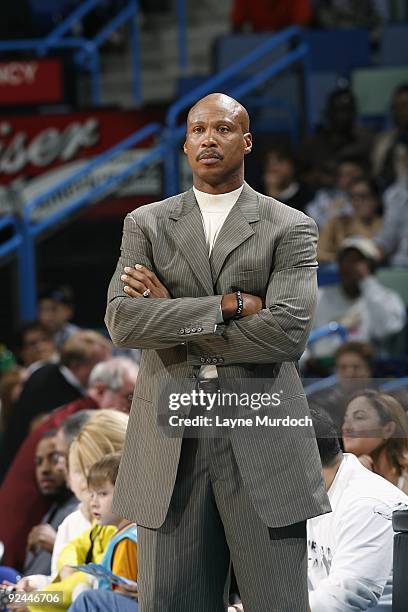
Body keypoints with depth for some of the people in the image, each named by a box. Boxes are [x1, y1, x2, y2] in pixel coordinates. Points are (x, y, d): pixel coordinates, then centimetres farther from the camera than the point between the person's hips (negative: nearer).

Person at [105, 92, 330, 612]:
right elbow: (122, 321, -4)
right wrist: (229, 305, -11)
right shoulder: (146, 225, 11)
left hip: (261, 446, -2)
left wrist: (172, 313, -6)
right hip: (169, 446, 2)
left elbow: (288, 332, -11)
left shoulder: (290, 228, 5)